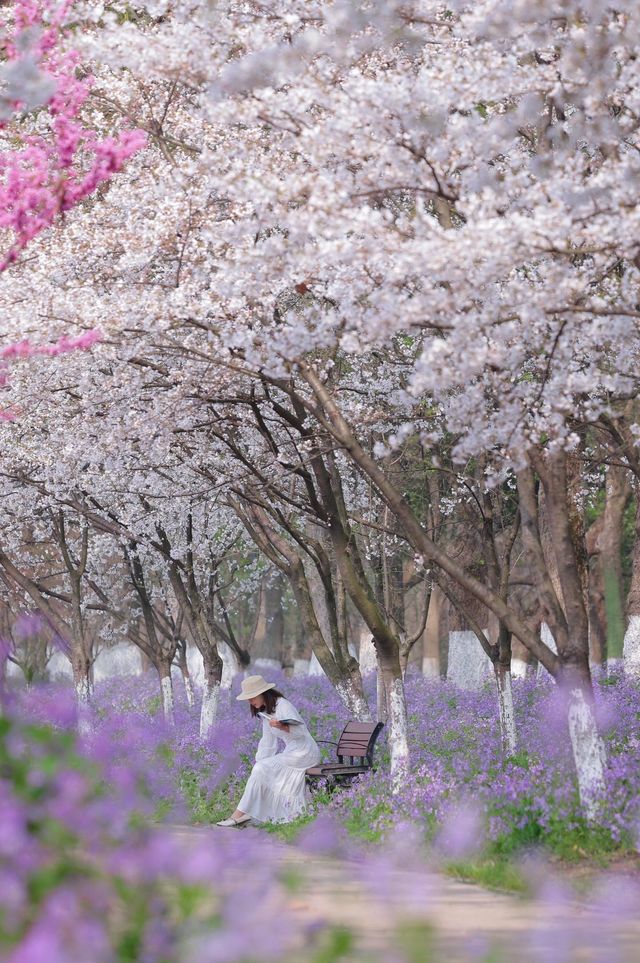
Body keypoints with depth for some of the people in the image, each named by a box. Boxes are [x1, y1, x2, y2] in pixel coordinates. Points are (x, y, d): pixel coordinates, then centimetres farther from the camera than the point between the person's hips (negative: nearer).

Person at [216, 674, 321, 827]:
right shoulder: (265, 712, 13)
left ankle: (240, 814, -17)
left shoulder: (283, 705, -14)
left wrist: (282, 727, -40)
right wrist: (258, 763, 8)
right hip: (291, 752, 9)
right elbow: (268, 743, 16)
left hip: (304, 752, -9)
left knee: (261, 769, -17)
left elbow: (300, 731, -23)